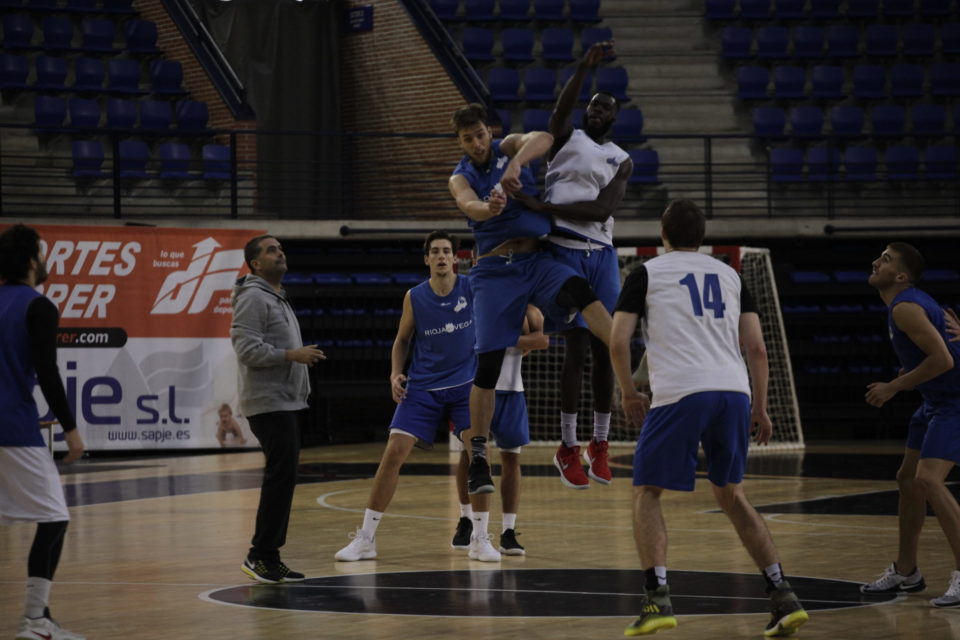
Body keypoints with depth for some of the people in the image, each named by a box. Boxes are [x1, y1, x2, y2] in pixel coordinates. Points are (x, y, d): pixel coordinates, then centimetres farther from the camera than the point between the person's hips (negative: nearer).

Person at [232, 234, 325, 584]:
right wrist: (292, 355, -24)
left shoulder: (279, 299, 21)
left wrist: (304, 356, 17)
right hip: (269, 404, -10)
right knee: (281, 477, -14)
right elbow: (247, 349, -21)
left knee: (282, 479, 8)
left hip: (288, 403, 10)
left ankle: (269, 557, 11)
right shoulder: (253, 298, -11)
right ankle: (260, 554, -10)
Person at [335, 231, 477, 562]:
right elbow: (402, 340, 10)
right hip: (422, 388, 0)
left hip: (466, 385, 0)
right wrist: (395, 374, -4)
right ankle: (365, 538, -2)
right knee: (394, 452, -8)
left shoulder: (473, 287, -5)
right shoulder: (414, 297, -2)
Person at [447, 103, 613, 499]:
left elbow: (543, 139, -18)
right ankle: (478, 459, -1)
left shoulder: (509, 147, 6)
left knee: (578, 289, -33)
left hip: (536, 259, 0)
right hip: (495, 270, 0)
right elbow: (470, 206, -19)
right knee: (488, 362, -5)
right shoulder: (460, 179, 6)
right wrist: (490, 208, -44)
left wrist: (515, 164, -37)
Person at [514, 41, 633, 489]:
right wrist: (584, 68, -30)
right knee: (576, 346, -8)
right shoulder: (565, 136, 8)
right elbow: (561, 109, -16)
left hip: (601, 254, 3)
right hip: (564, 249, -3)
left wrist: (544, 207, -18)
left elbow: (603, 208, -7)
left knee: (604, 348, 2)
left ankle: (599, 445, 13)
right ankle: (567, 448, -1)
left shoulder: (622, 161, 10)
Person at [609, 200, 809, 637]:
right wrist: (760, 408, 18)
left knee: (646, 493, 10)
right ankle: (783, 596, 12)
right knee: (729, 494, 21)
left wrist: (628, 394, 16)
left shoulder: (647, 274, 10)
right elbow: (757, 348, 14)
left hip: (679, 394, -4)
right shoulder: (730, 275, 21)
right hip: (735, 392, 4)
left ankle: (658, 599, -7)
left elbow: (618, 343, 2)